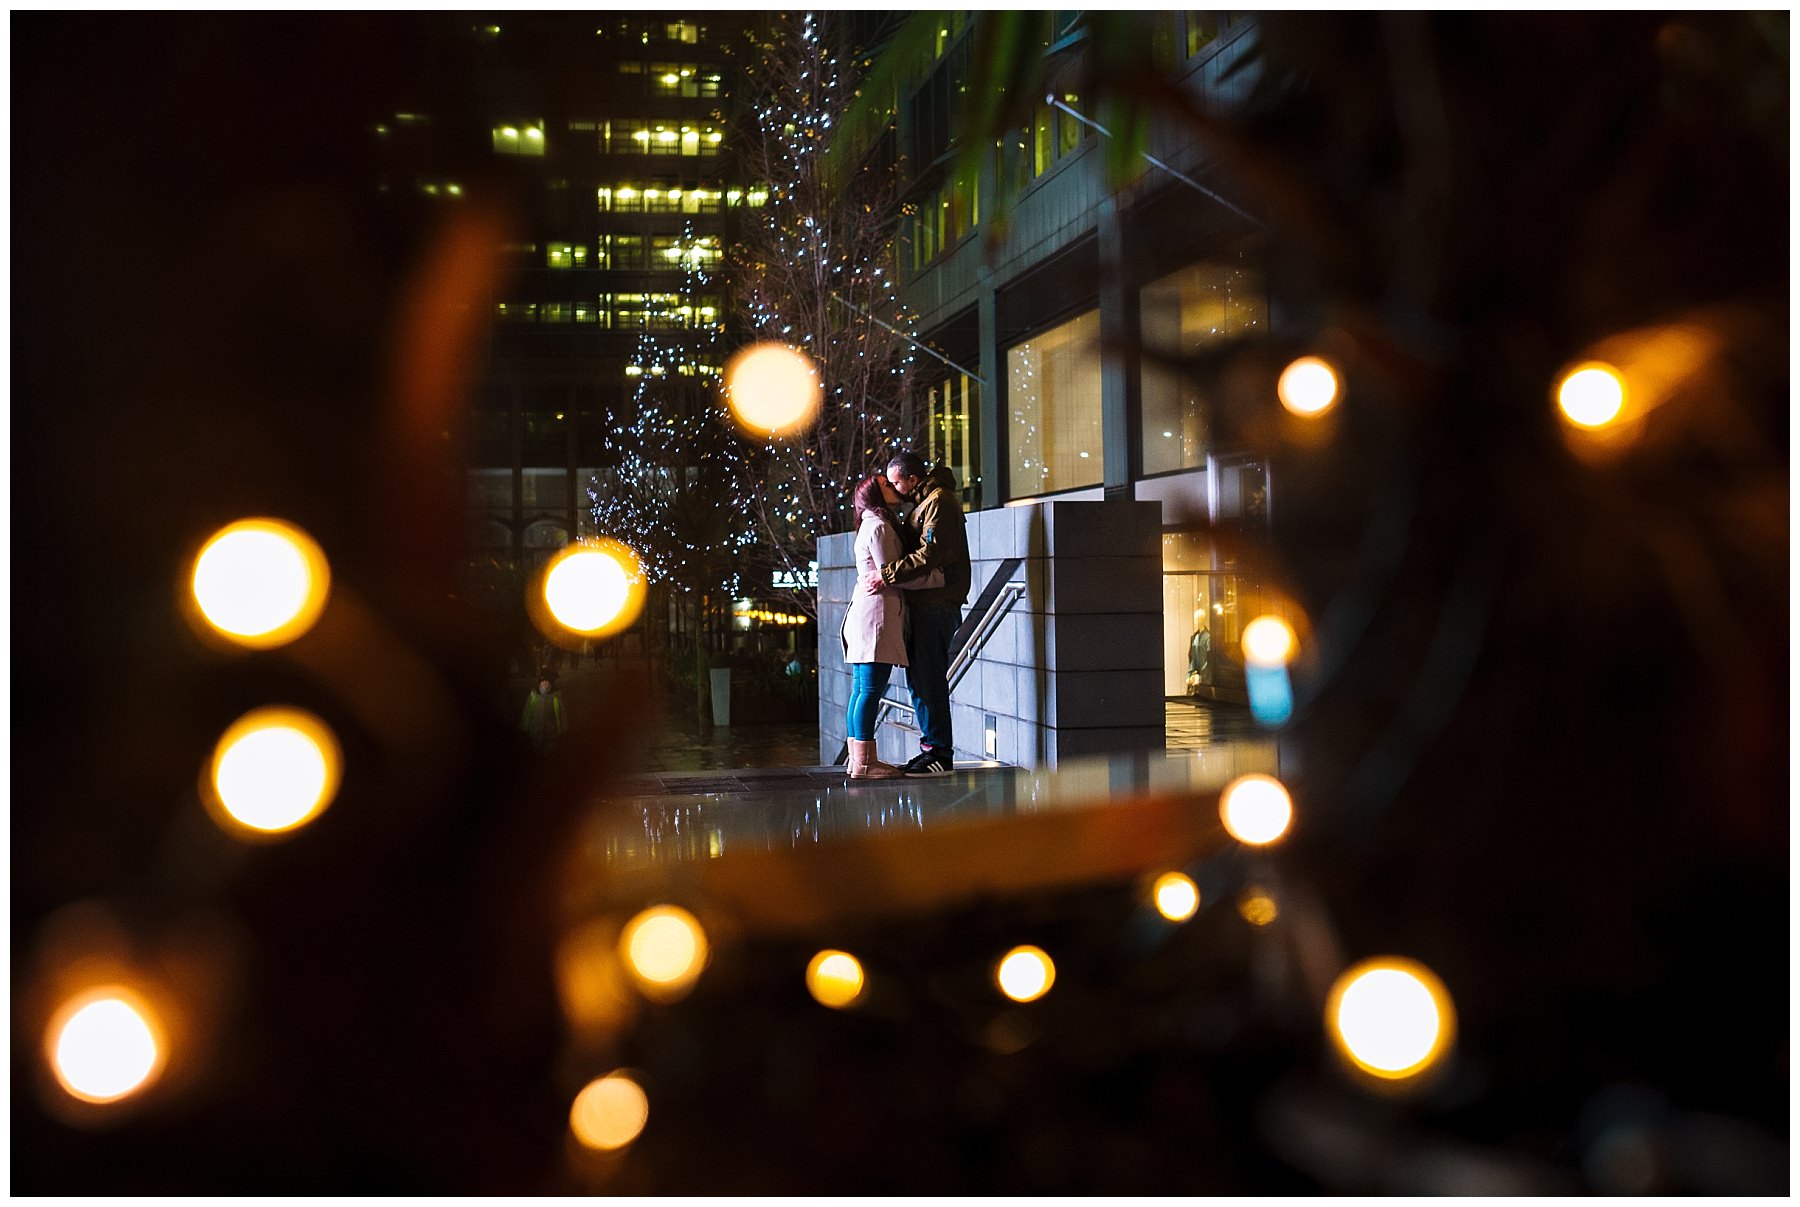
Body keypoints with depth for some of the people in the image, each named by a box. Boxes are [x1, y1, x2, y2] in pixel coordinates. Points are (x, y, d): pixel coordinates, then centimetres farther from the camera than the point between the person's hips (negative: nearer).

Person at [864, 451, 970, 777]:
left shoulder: (939, 501, -12)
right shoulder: (925, 502, 20)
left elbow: (930, 554, -23)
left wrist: (887, 575, -24)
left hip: (937, 604, -10)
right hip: (924, 604, 10)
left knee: (929, 678, -8)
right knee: (917, 676, 13)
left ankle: (940, 753, -2)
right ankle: (931, 747, 20)